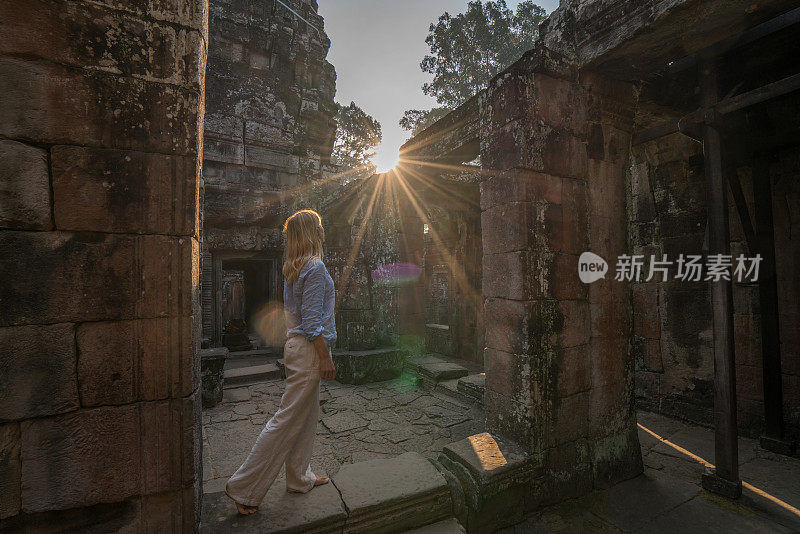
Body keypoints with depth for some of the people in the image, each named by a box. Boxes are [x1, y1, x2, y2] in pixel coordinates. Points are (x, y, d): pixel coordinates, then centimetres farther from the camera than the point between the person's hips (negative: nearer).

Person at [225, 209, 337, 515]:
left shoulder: (292, 268, 11)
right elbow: (312, 321, -22)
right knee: (286, 421, 2)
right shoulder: (315, 267, -18)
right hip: (308, 351, -10)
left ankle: (300, 478, 34)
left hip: (296, 345, 10)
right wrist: (325, 358, -16)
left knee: (306, 417, 19)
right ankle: (244, 488, 16)